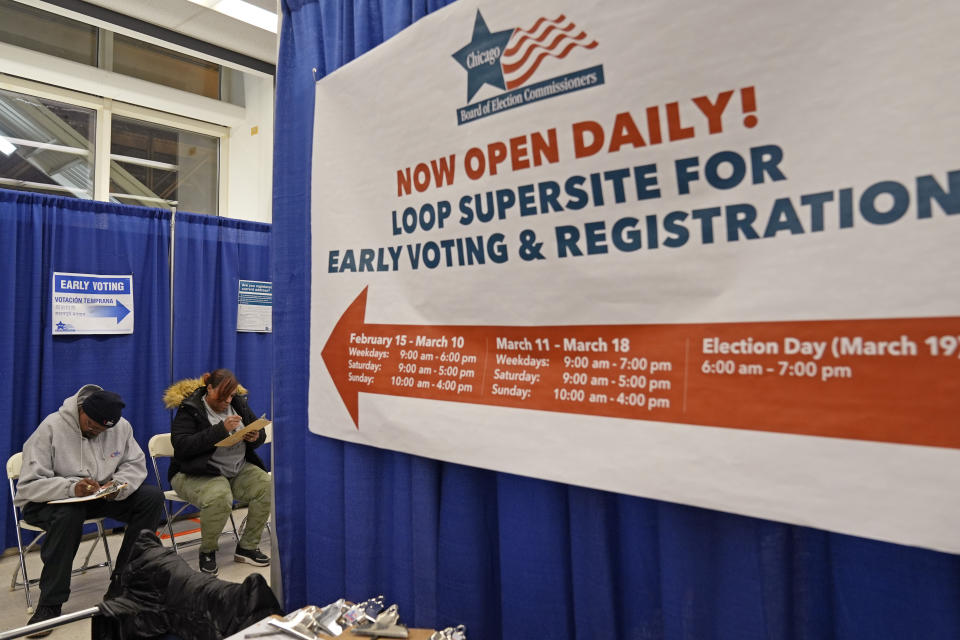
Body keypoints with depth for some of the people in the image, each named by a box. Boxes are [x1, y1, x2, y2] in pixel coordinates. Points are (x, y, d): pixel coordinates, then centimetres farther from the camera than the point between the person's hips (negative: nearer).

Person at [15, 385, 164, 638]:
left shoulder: (122, 427, -7)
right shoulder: (51, 428, -19)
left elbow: (135, 464, -2)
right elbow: (28, 485, -21)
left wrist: (119, 484, -25)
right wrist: (71, 488, -38)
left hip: (100, 497, 4)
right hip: (50, 501, -4)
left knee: (153, 497, -18)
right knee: (68, 514, -39)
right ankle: (50, 604, -21)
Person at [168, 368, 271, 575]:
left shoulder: (238, 403, 8)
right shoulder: (189, 409, -7)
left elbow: (260, 433, 14)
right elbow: (181, 445, -22)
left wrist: (256, 437, -12)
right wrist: (220, 429, -27)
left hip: (240, 469, 6)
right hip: (198, 473, -5)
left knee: (267, 486, -21)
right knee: (219, 497, -36)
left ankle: (247, 547, -3)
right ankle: (207, 551, -7)